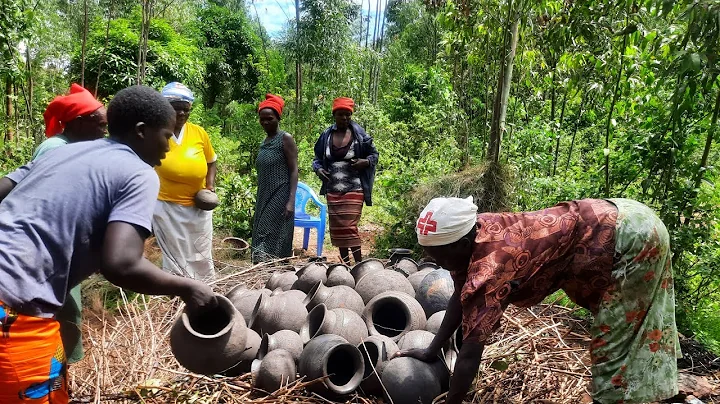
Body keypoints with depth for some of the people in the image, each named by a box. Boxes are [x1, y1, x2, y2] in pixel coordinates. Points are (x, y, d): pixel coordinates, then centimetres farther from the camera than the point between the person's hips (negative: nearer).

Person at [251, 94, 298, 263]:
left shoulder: (285, 138, -6)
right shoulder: (264, 142, 15)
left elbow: (293, 170, -12)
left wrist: (291, 201, -21)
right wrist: (259, 200, 18)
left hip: (279, 198, -8)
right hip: (264, 198, 8)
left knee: (273, 241, -11)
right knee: (260, 238, 6)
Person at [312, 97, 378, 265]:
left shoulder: (359, 135, -3)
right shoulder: (326, 136, 5)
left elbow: (374, 154, 7)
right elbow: (317, 158, 15)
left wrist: (365, 162, -14)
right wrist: (318, 169, -6)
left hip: (353, 190, -4)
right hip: (333, 191, 4)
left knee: (349, 227, -10)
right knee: (336, 228, 10)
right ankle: (344, 264, 24)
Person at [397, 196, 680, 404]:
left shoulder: (490, 264, -32)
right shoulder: (471, 233, -7)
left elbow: (471, 352, -28)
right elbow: (460, 296, 5)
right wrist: (432, 350, 6)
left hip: (630, 237, -9)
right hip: (613, 219, 9)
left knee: (614, 344, 1)